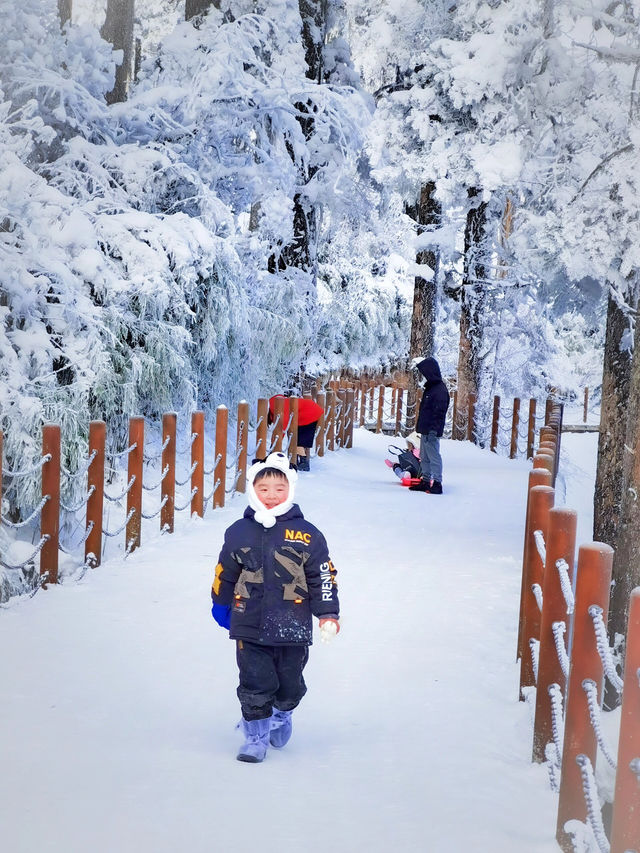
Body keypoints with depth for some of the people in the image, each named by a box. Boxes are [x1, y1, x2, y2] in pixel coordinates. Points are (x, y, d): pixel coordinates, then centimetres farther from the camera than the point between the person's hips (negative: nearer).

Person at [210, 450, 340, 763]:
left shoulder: (307, 535, -4)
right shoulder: (238, 533, 0)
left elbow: (323, 576, 0)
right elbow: (225, 574, 13)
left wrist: (328, 613, -4)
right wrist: (220, 606, 20)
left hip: (293, 628, 0)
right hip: (249, 627, 0)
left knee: (290, 685, 11)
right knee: (255, 684, -1)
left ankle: (281, 715, 41)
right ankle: (256, 735, 16)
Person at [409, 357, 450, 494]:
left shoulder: (440, 390, -15)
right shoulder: (430, 387, 16)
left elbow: (439, 412, -20)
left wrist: (433, 430, -24)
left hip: (432, 431, -10)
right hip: (425, 429, 10)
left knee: (434, 456, -7)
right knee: (424, 457, 14)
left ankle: (437, 483, -4)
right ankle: (425, 481, 21)